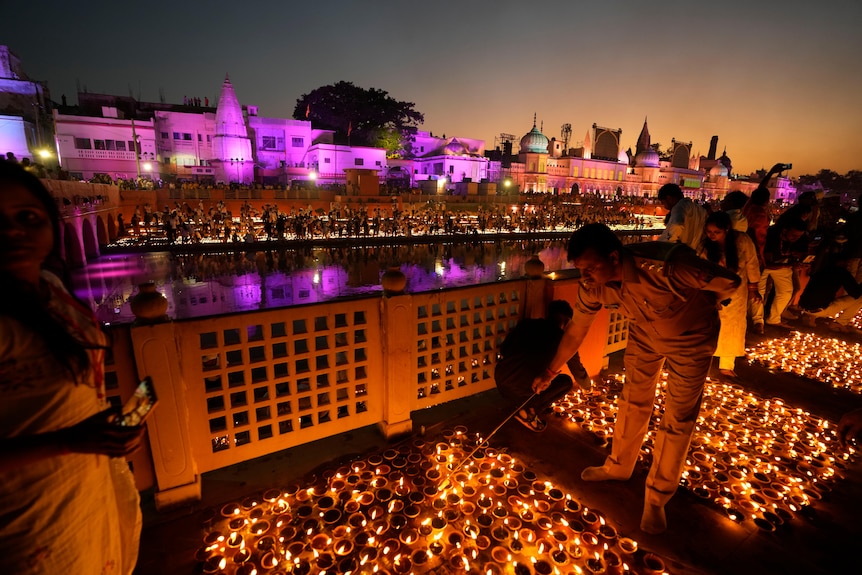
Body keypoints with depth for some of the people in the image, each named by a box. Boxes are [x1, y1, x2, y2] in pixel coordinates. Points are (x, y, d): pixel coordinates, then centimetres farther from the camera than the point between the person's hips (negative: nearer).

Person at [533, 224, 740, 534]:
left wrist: (695, 306, -6)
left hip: (690, 338, -3)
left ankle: (657, 496, 21)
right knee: (633, 399, 14)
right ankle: (619, 466, 37)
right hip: (644, 334, 4)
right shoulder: (592, 285, -25)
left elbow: (731, 282, -25)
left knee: (678, 418, 2)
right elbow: (575, 329, -10)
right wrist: (550, 373, -3)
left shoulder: (667, 265, -42)